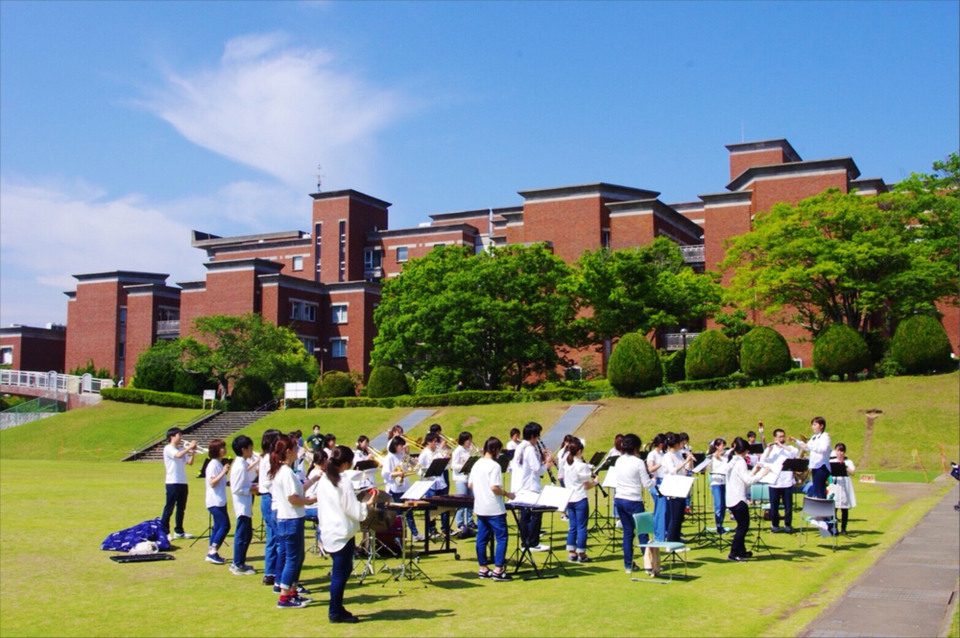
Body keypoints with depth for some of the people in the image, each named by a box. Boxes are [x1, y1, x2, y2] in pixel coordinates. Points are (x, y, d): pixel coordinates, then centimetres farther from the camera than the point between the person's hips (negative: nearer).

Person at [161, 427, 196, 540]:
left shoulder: (181, 449, 14)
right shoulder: (168, 449, -7)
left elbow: (189, 462, 10)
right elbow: (178, 455, -26)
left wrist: (193, 452, -3)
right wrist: (189, 447, -20)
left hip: (183, 482, 8)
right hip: (172, 483, -7)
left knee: (181, 508, 12)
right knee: (169, 508, -4)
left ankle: (179, 531, 20)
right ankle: (164, 532, 0)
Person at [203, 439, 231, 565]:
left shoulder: (219, 464, 13)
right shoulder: (213, 465, -15)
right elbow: (212, 483, -22)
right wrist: (223, 472, -25)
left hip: (220, 501, 10)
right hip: (215, 501, -10)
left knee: (218, 526, 11)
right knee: (225, 525, -11)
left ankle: (211, 553, 16)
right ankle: (212, 552, -6)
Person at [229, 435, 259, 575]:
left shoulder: (243, 464, 10)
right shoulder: (240, 466, -20)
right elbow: (235, 489, -23)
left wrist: (251, 486, 6)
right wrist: (251, 490, -16)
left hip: (246, 506, 10)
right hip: (242, 506, -10)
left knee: (247, 534, 16)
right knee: (241, 535, -2)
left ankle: (239, 563, 25)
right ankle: (238, 566, 6)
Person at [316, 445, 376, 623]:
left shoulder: (324, 480, 7)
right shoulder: (344, 483, -17)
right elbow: (353, 510, -16)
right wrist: (368, 504, -1)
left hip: (329, 532, 9)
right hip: (342, 533, -9)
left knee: (343, 570, 18)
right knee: (340, 573, -1)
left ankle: (336, 608, 23)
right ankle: (335, 613, 5)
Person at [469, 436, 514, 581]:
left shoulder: (476, 464, 9)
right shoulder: (494, 466, -15)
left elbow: (470, 485, 14)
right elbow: (494, 487, -22)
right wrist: (507, 494, -7)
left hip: (480, 508, 8)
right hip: (494, 509, -8)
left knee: (482, 538, 11)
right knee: (501, 538, -1)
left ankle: (483, 569, 17)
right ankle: (498, 570, -4)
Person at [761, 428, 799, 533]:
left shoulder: (789, 448, 9)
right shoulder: (770, 449, 7)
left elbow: (797, 452, -13)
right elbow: (762, 461, -5)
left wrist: (782, 446, -14)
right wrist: (769, 449, -16)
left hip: (787, 482, 0)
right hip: (774, 482, 0)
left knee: (788, 505, 3)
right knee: (774, 505, 4)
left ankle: (788, 525, 15)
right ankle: (774, 525, 17)